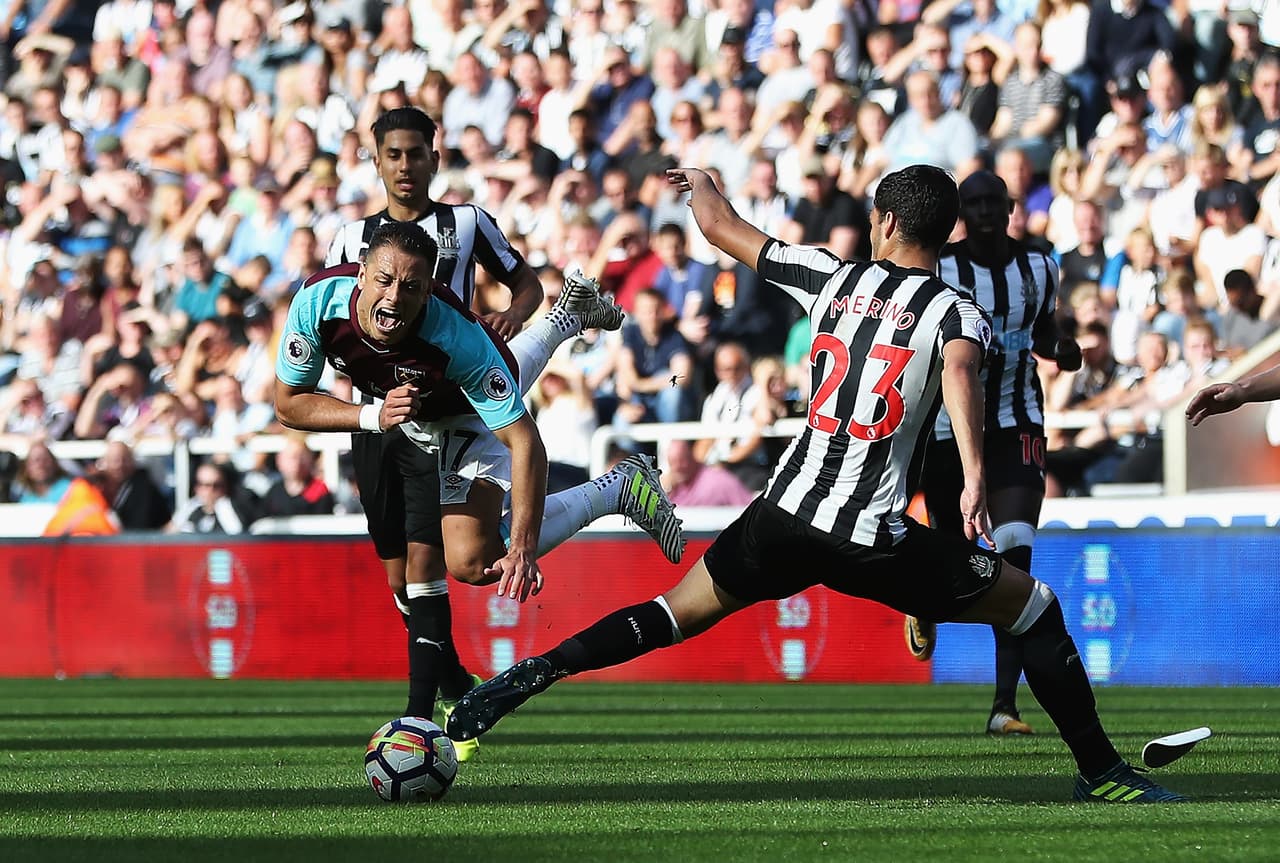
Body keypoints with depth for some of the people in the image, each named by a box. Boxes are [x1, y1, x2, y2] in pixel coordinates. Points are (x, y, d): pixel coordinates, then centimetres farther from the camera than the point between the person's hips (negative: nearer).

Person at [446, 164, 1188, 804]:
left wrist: (700, 182, 42)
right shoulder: (956, 312, -1)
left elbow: (721, 226, 20)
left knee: (679, 613, 19)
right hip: (876, 537, -3)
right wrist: (975, 477, -36)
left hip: (787, 517, 3)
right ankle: (1101, 771, 5)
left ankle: (534, 675, 0)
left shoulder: (832, 278, 10)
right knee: (1035, 610, 9)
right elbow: (960, 373, -25)